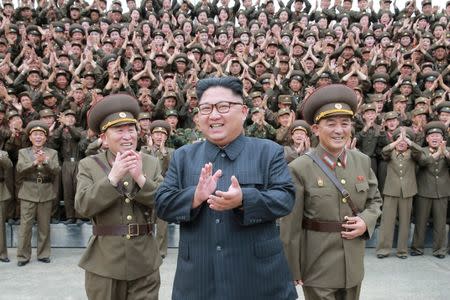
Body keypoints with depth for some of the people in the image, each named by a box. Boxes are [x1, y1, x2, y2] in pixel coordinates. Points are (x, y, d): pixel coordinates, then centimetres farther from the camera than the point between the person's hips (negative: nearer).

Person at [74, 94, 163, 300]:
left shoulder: (151, 164, 3)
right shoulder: (88, 165, 0)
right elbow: (83, 206, -12)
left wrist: (140, 177, -18)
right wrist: (113, 177, -20)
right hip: (103, 263, -1)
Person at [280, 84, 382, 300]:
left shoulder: (363, 161, 0)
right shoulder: (299, 168, -15)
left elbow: (375, 199, 14)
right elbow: (290, 226, -12)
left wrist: (366, 222, -7)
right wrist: (293, 270, -9)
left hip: (354, 264, 5)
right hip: (317, 266, -5)